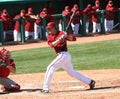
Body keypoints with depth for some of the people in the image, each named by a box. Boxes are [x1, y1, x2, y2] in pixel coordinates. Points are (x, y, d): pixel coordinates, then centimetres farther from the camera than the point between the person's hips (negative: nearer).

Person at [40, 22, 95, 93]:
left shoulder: (61, 33, -6)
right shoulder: (50, 37, 12)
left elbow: (73, 38, -12)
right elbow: (52, 44, -9)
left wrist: (66, 36, -30)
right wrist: (59, 40, -26)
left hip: (64, 54, -9)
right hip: (62, 55, 9)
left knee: (50, 68, -11)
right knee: (72, 72, 15)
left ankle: (46, 88, -11)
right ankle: (90, 81, 20)